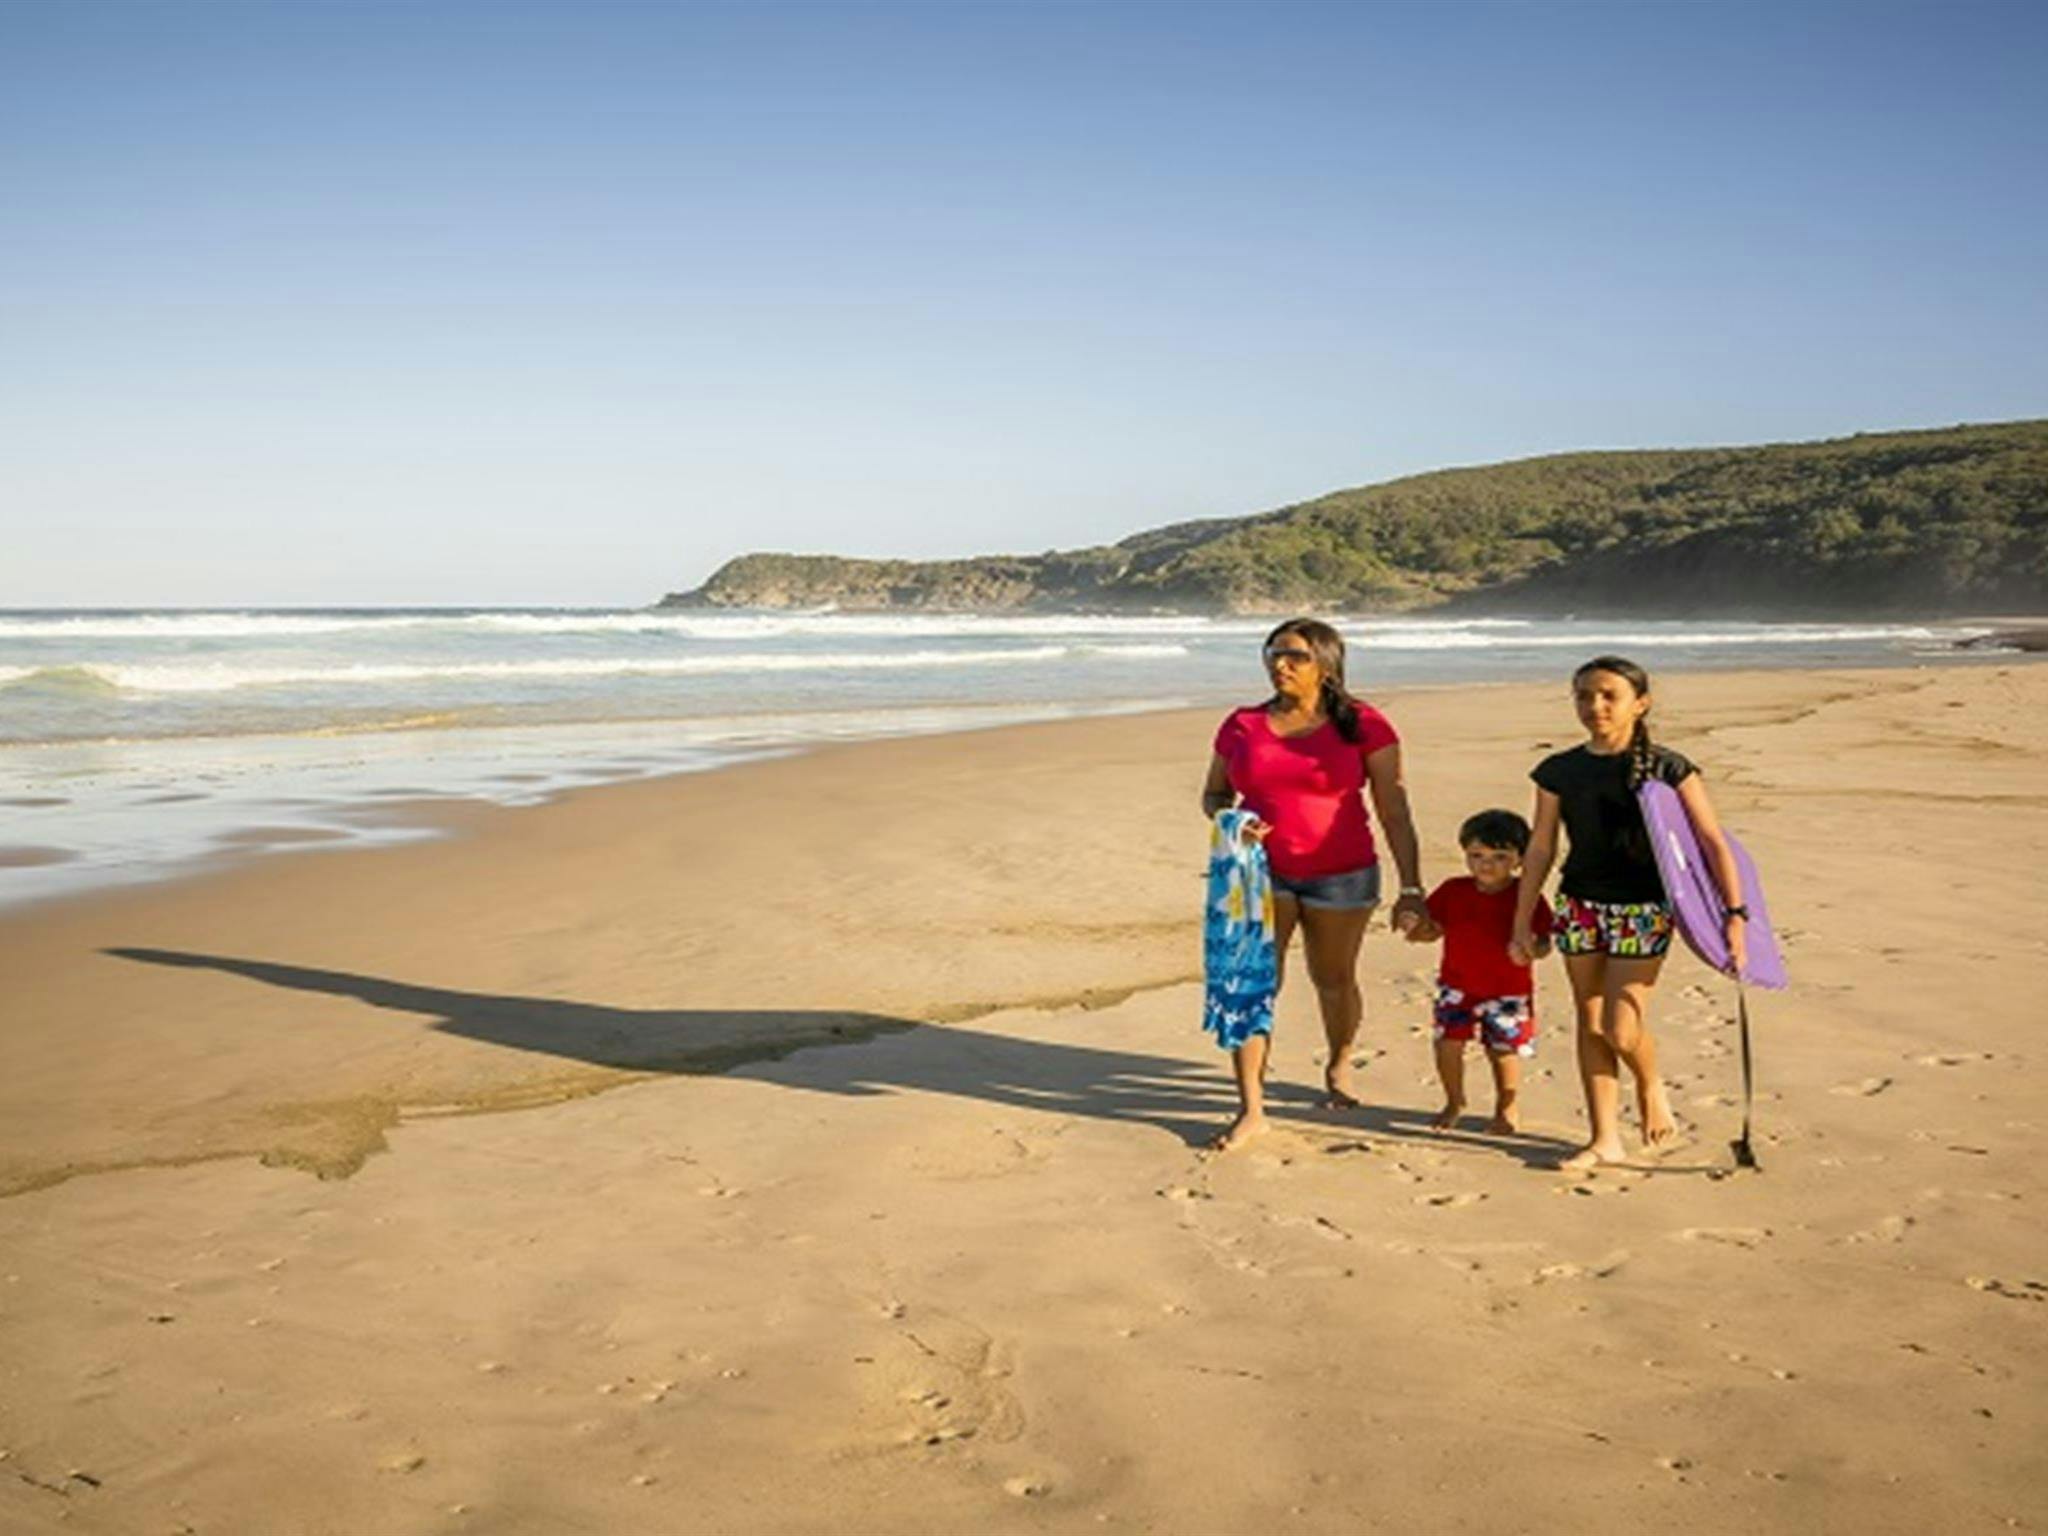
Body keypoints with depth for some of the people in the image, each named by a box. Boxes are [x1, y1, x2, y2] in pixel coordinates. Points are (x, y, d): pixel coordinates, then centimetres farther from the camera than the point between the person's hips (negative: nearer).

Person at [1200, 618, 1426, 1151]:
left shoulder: (1363, 726, -5)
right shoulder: (1242, 725, 3)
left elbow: (1394, 811, -5)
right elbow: (1213, 795, 14)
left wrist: (1411, 888, -10)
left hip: (1340, 875, -1)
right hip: (1260, 871, 1)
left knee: (1334, 981, 13)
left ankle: (1338, 1067, 41)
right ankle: (1251, 1109, -1)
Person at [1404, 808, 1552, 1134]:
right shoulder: (1453, 891, -1)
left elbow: (1543, 941, -9)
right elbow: (1434, 927, 7)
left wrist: (1531, 948, -32)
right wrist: (1417, 929, -14)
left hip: (1508, 991, -3)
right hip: (1457, 987, 3)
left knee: (1504, 1051, 3)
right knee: (1447, 1044, 1)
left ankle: (1507, 1108, 27)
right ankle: (1454, 1102, 26)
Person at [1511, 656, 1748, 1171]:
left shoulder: (1666, 769, -7)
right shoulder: (1559, 771, 2)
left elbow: (1713, 842, -8)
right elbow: (1540, 849, 7)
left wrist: (1735, 912, -16)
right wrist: (1522, 922, 8)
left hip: (1643, 909, -4)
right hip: (1579, 905, 4)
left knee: (1621, 1028, -8)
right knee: (1590, 1022, 8)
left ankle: (1652, 1087, 26)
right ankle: (1605, 1139, 18)